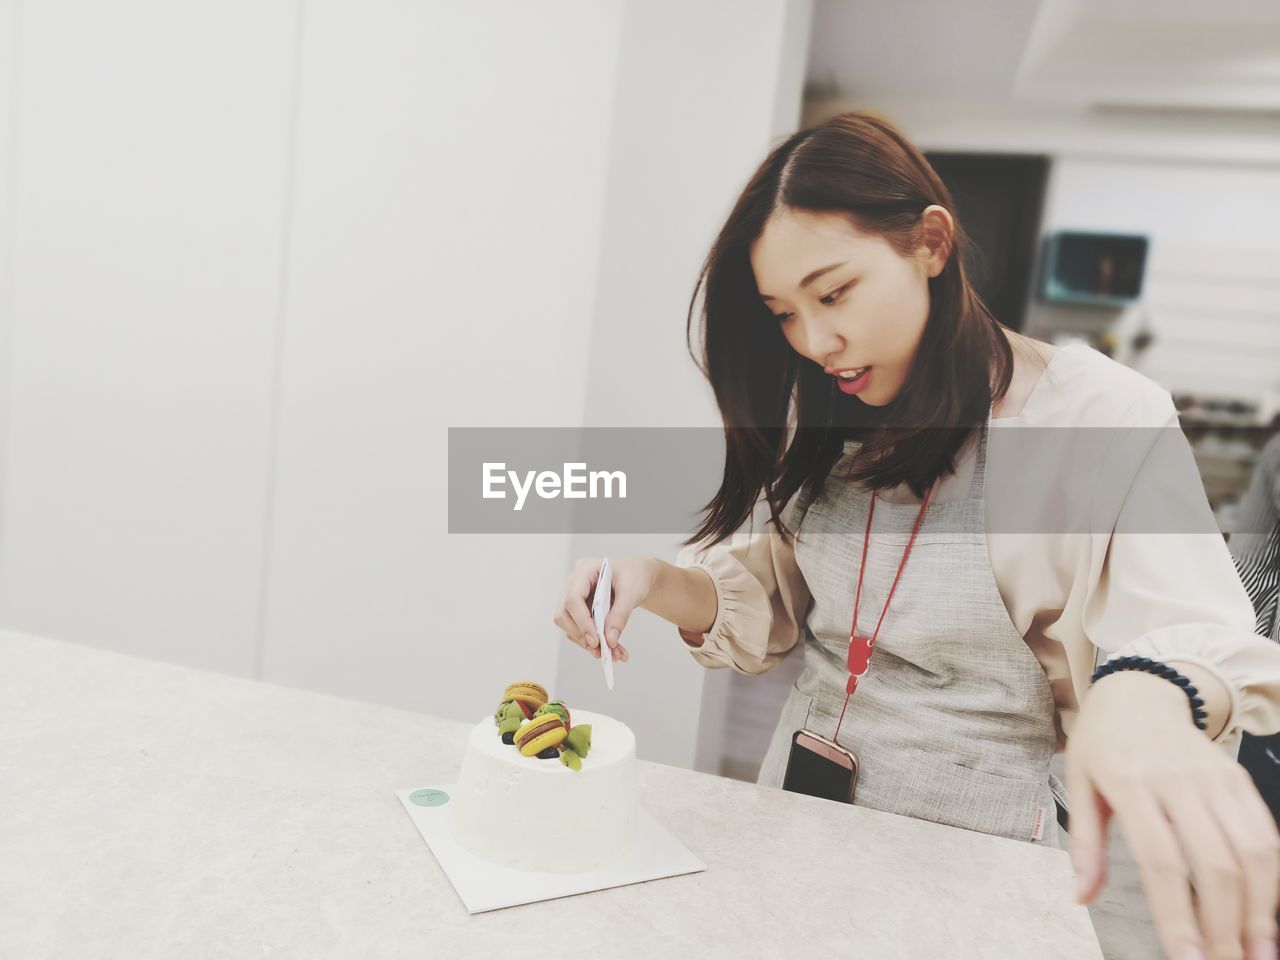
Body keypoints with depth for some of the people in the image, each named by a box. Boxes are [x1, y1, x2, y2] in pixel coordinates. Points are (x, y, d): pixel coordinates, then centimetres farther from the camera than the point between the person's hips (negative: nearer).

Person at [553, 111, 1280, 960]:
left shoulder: (1104, 418, -16)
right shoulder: (823, 415, 0)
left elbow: (1198, 633, -23)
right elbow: (776, 605, 3)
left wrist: (1146, 699, -46)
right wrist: (661, 584, -17)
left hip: (970, 847, -4)